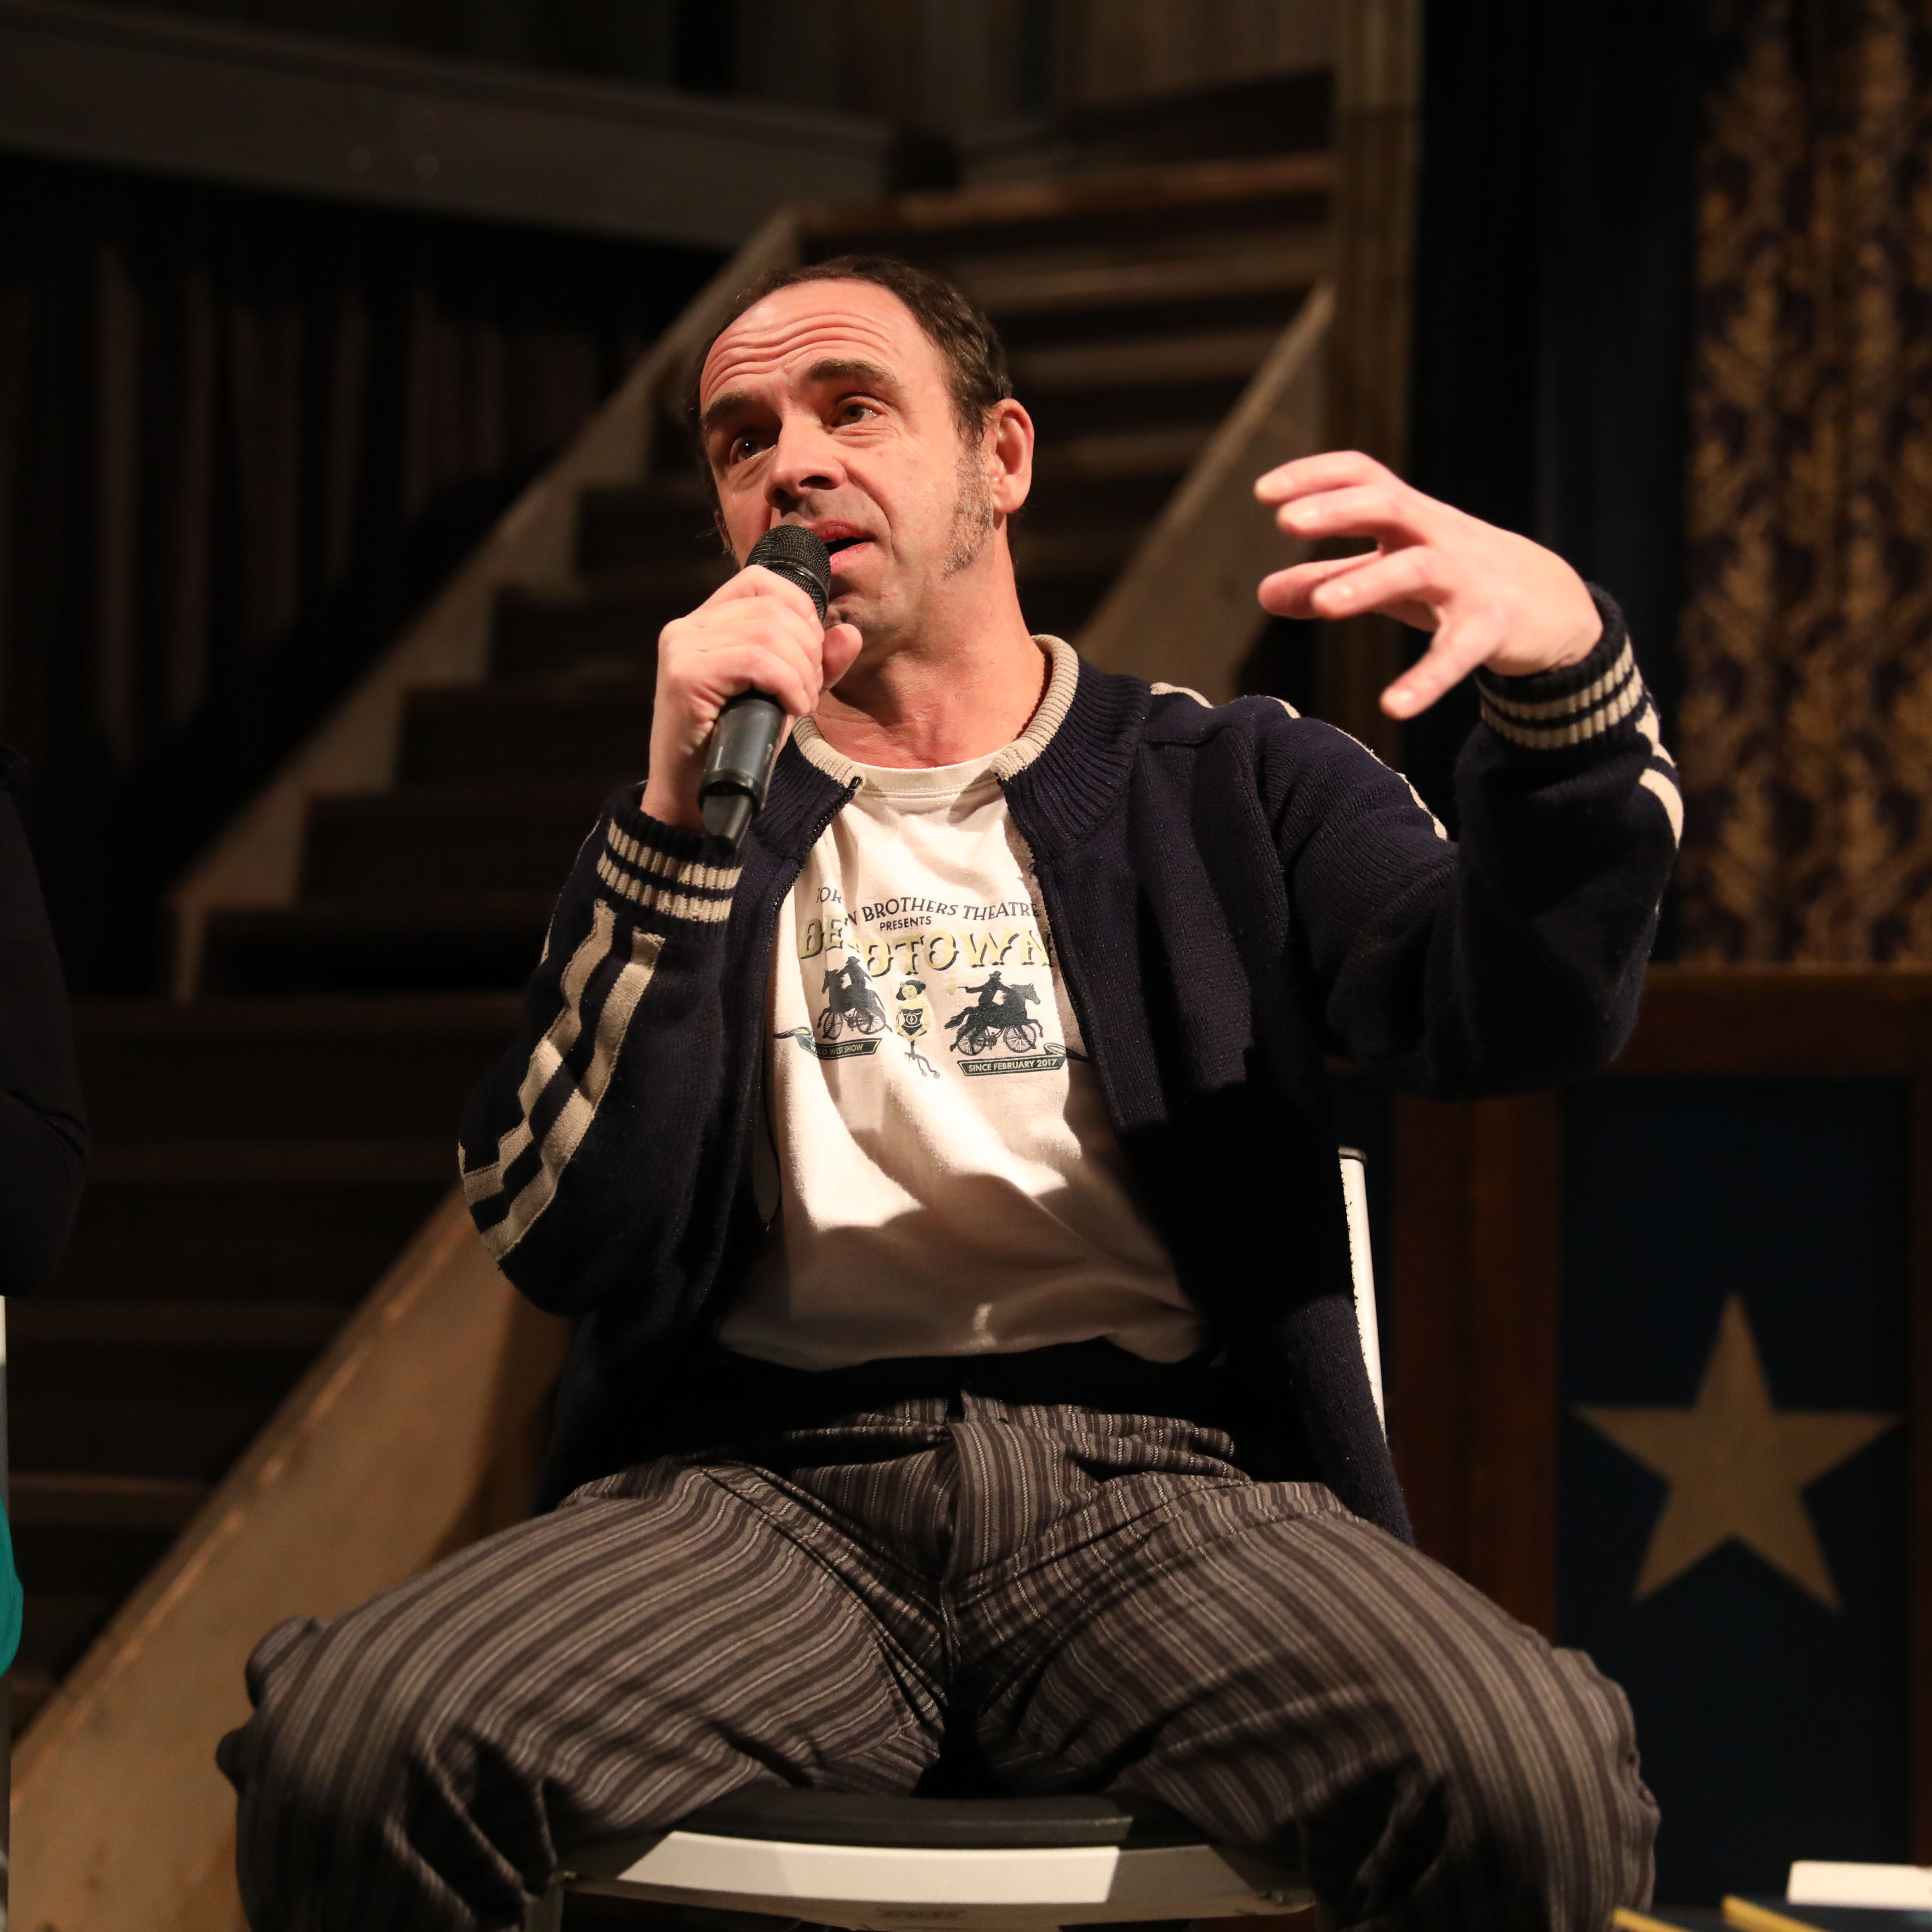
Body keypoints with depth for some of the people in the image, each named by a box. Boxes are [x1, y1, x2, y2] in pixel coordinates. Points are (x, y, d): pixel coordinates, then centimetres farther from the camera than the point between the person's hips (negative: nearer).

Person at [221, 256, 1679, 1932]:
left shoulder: (1235, 787, 18)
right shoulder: (689, 826, 20)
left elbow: (1506, 1015, -2)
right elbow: (566, 1244, 5)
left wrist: (1568, 668, -21)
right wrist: (680, 824, -7)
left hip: (1156, 1477, 0)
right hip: (770, 1478, 1)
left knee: (1530, 1781, -34)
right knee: (345, 1748, -30)